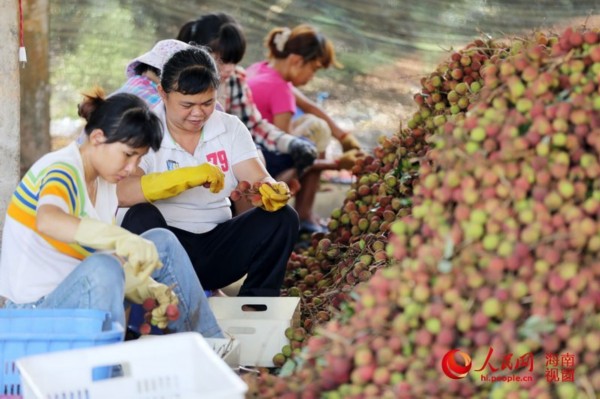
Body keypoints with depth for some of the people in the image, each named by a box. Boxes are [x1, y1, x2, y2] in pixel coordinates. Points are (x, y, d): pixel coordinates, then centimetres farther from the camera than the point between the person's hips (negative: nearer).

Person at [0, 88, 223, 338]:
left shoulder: (105, 182, 9)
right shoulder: (61, 171, -19)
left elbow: (117, 263, 6)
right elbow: (46, 221, -43)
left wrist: (149, 290, -12)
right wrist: (124, 239, -52)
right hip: (35, 310, -10)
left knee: (162, 241, 8)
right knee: (102, 267, -36)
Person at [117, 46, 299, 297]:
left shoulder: (231, 128, 7)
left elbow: (259, 180, -4)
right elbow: (122, 193, -25)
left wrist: (273, 192, -29)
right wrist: (189, 177, -34)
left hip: (218, 244, 4)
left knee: (282, 217, -16)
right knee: (142, 218, -35)